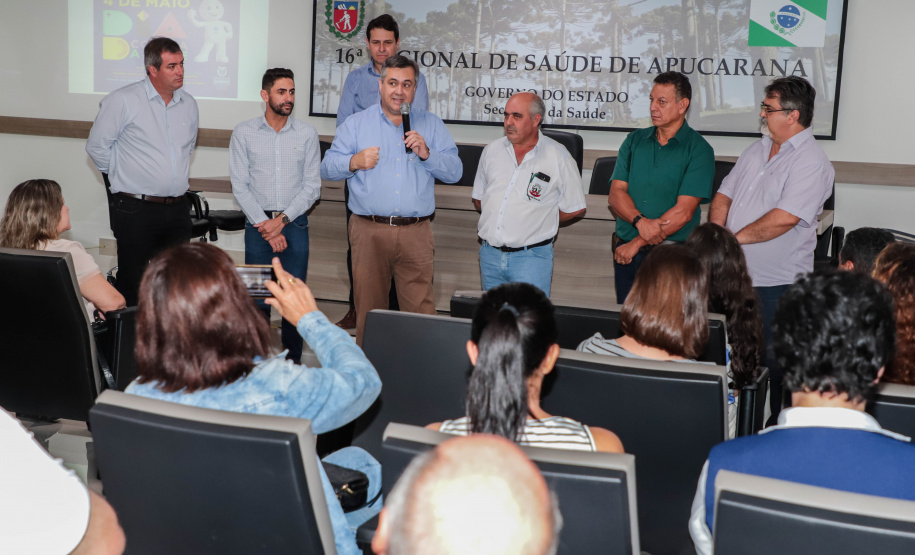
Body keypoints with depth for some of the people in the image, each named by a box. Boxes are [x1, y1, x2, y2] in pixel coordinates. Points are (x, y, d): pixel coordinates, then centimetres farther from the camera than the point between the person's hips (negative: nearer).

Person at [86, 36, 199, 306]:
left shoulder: (189, 104, 10)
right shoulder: (123, 100, -8)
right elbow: (97, 146, -2)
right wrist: (125, 175, 6)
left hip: (178, 210, 5)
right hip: (135, 210, -5)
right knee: (132, 287, -1)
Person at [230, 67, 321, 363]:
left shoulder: (307, 133, 5)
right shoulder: (244, 133, 3)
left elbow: (312, 186, 2)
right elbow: (240, 186, 0)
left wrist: (282, 220, -9)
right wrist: (264, 224, -10)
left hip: (295, 222, 1)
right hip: (257, 222, 0)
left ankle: (292, 362, 8)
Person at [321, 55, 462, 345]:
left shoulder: (431, 125, 12)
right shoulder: (356, 123, 10)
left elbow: (455, 171, 5)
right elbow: (327, 168, 7)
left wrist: (426, 154, -11)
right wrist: (354, 163, -12)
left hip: (416, 233, 0)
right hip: (369, 231, 0)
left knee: (421, 310, -3)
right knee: (368, 308, 6)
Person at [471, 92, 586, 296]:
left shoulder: (558, 156, -4)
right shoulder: (491, 151, 9)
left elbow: (575, 208, -1)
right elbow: (478, 198, 19)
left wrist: (538, 219, 1)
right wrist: (498, 218, 8)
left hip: (531, 257, -5)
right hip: (490, 254, 5)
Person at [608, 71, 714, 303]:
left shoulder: (699, 149, -4)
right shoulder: (634, 140, 10)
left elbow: (683, 212, -12)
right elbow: (616, 193, 2)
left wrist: (638, 243, -13)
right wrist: (640, 221, -17)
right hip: (625, 250, 4)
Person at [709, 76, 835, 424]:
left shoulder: (811, 163, -15)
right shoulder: (758, 149, 12)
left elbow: (783, 219, -25)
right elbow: (723, 196, 13)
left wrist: (735, 238, -16)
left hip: (776, 282, -8)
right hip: (735, 275, 8)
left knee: (773, 359, 2)